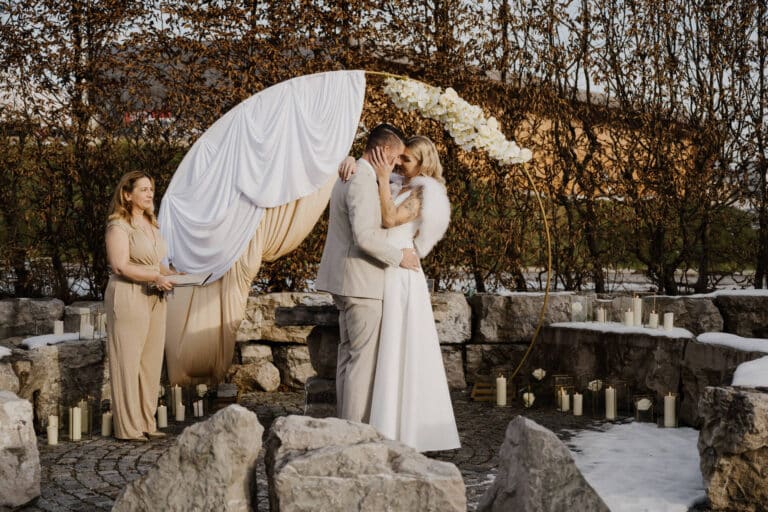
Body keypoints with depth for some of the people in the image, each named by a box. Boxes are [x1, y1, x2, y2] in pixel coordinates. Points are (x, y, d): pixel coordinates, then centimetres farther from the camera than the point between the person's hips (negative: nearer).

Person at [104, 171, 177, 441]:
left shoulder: (151, 224, 17)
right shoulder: (119, 226, -8)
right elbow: (120, 266, -17)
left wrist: (172, 275, 7)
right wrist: (156, 277, -20)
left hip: (154, 298, 8)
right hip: (128, 297, -8)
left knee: (151, 362, 8)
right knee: (127, 363, -3)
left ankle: (146, 424, 16)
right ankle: (128, 428, 4)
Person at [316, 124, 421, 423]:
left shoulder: (349, 175, 15)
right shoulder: (362, 181, -18)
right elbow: (364, 236, -27)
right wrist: (398, 256, -15)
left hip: (346, 280, 11)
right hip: (361, 281, -11)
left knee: (349, 352, 14)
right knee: (364, 357, -5)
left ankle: (345, 422, 21)